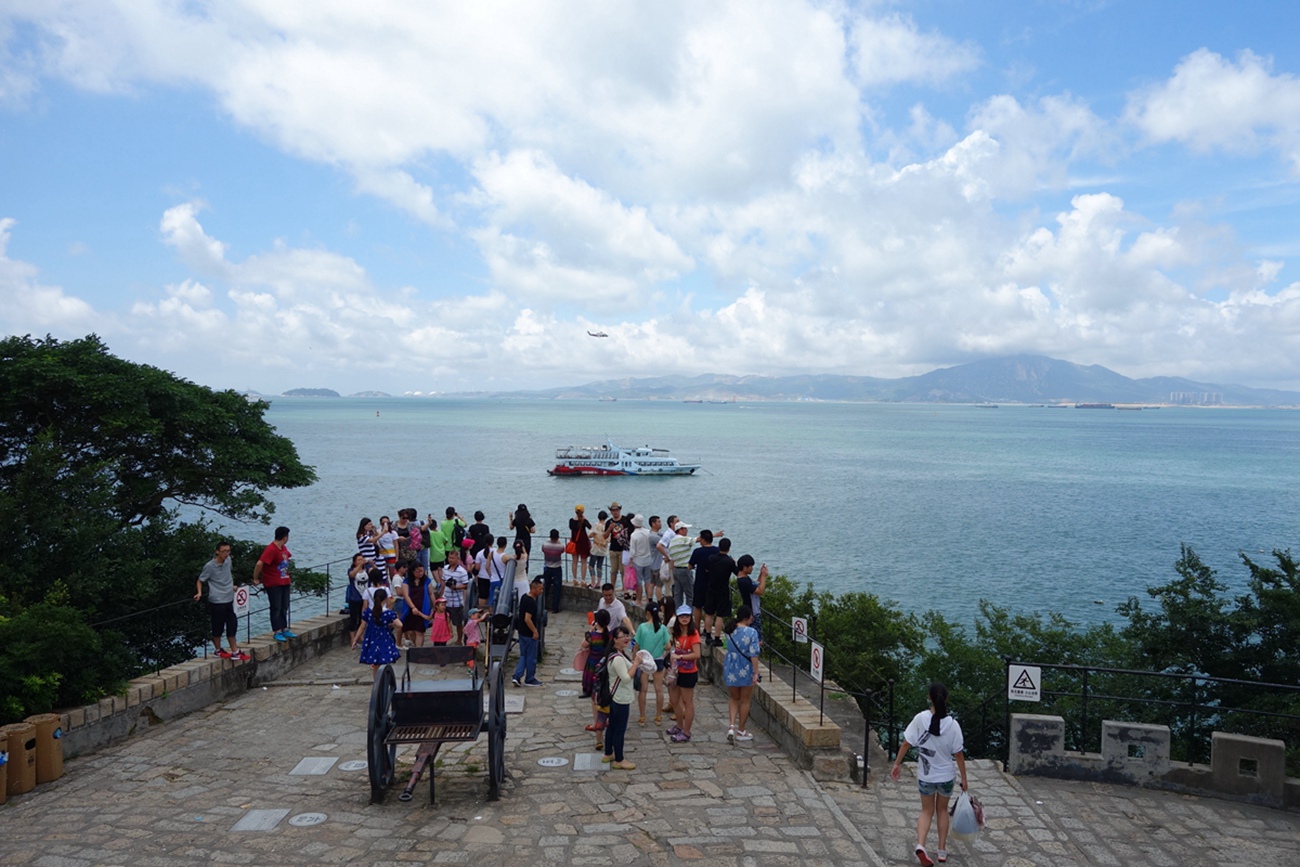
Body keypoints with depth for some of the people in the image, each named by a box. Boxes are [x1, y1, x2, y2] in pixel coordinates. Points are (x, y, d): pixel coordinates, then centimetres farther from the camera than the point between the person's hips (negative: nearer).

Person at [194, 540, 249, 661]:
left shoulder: (228, 560, 3)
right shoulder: (209, 566, -15)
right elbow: (200, 581, -6)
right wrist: (199, 593, -20)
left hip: (229, 600, 7)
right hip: (217, 602, -6)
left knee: (232, 626, 9)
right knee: (218, 627, 5)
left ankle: (235, 652, 15)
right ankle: (218, 651, 23)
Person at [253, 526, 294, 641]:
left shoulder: (283, 548, 7)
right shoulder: (271, 549, -21)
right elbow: (259, 564, -27)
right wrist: (256, 579, -18)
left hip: (284, 582, 8)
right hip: (273, 584, -8)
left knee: (284, 607, 13)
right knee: (276, 608, -1)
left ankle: (284, 629, 22)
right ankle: (277, 632, 7)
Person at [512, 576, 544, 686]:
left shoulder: (524, 597, 7)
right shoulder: (531, 602, -23)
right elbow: (527, 619, -28)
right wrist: (535, 631, -18)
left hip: (522, 632, 9)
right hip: (529, 634, -9)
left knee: (523, 655, 16)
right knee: (531, 657, 5)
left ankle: (517, 676, 10)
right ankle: (529, 680, 16)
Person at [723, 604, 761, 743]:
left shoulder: (730, 630, 0)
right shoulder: (752, 632, -16)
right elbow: (753, 654, -19)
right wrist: (756, 673, -13)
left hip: (731, 669, 4)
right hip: (746, 669, -4)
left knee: (733, 699, 20)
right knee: (745, 701, 13)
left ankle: (731, 726, 2)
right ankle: (741, 731, 22)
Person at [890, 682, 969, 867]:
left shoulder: (920, 719, -16)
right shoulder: (953, 725, -16)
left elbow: (906, 743, -12)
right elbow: (959, 754, -10)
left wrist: (897, 764, 1)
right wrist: (964, 779, 2)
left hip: (925, 776, 0)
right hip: (946, 776, 0)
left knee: (927, 811, 17)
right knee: (942, 810, 22)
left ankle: (920, 845, -5)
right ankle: (942, 851, 28)